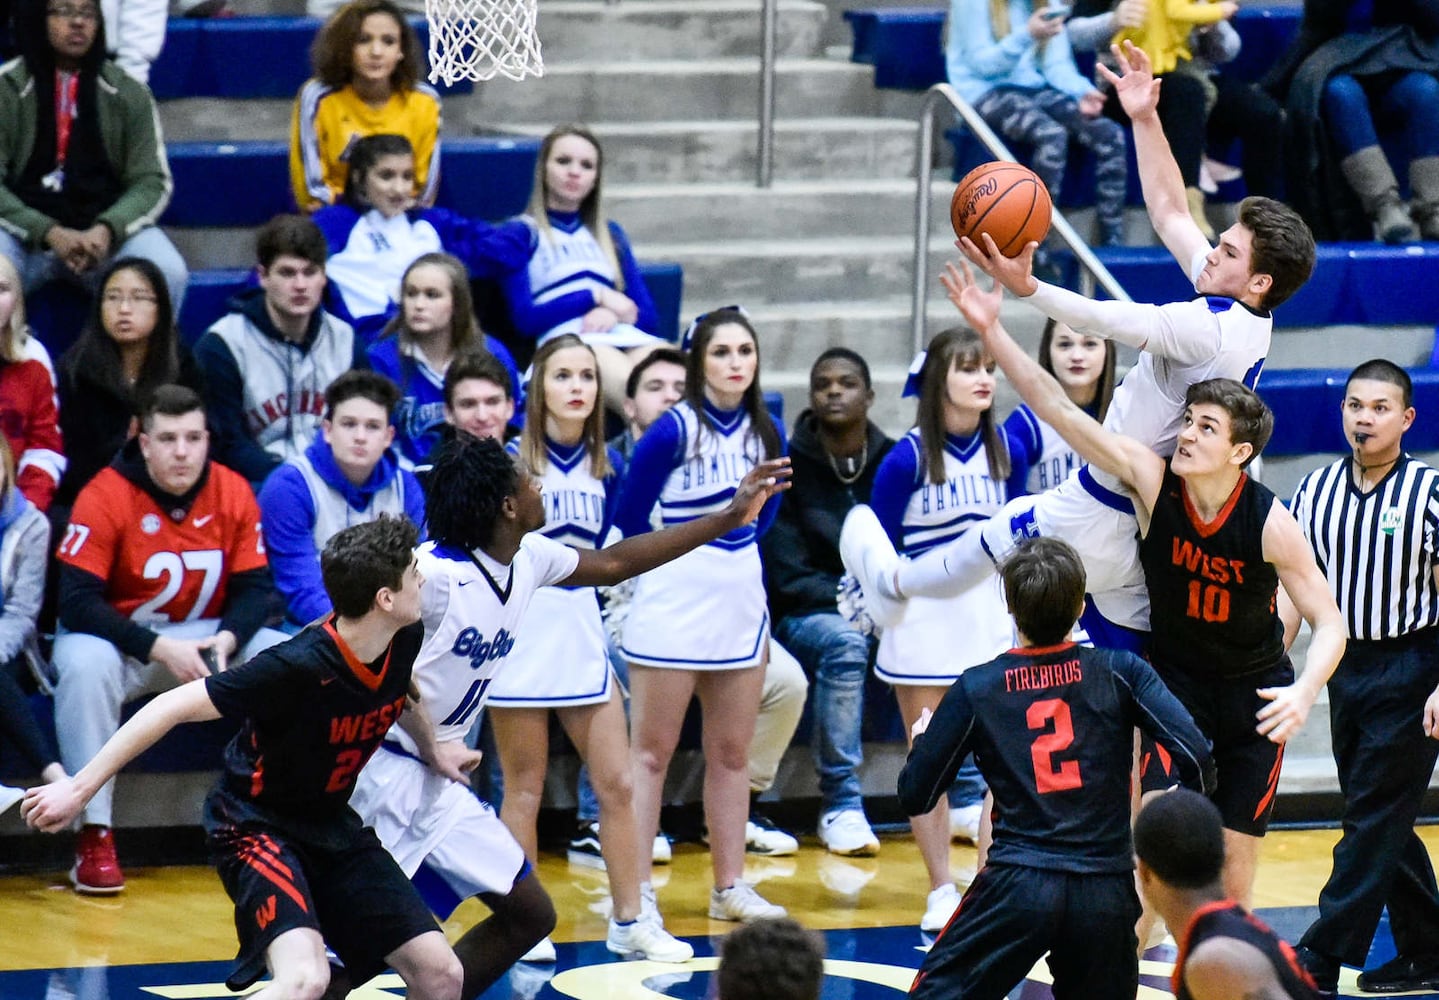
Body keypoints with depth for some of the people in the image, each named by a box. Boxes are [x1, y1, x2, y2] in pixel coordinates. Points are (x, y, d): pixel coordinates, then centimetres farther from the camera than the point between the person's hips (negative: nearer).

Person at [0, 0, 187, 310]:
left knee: (169, 272, -27)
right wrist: (50, 233, -22)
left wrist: (106, 229, -19)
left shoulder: (128, 93, 6)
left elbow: (152, 181, 2)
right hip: (26, 231, -2)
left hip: (110, 229, 2)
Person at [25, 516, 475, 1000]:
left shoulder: (405, 641, -8)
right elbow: (174, 707, -26)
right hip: (256, 824, -8)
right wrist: (79, 788, -25)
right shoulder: (298, 667, -30)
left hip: (332, 825, 8)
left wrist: (431, 749, 34)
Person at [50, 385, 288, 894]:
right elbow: (76, 601, -22)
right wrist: (161, 649, -30)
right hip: (118, 637, -4)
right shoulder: (106, 495, -18)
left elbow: (255, 587, -1)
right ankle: (94, 835, -31)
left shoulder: (233, 493, -6)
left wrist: (226, 640, -23)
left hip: (205, 637, 4)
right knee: (84, 662, -37)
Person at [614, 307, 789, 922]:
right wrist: (676, 560, 8)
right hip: (673, 601, -6)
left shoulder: (766, 433, 4)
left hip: (740, 600, 6)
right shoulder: (673, 430, -12)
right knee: (652, 751, -2)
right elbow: (628, 519, -5)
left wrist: (735, 559, 11)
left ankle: (729, 887, 19)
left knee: (732, 752, 11)